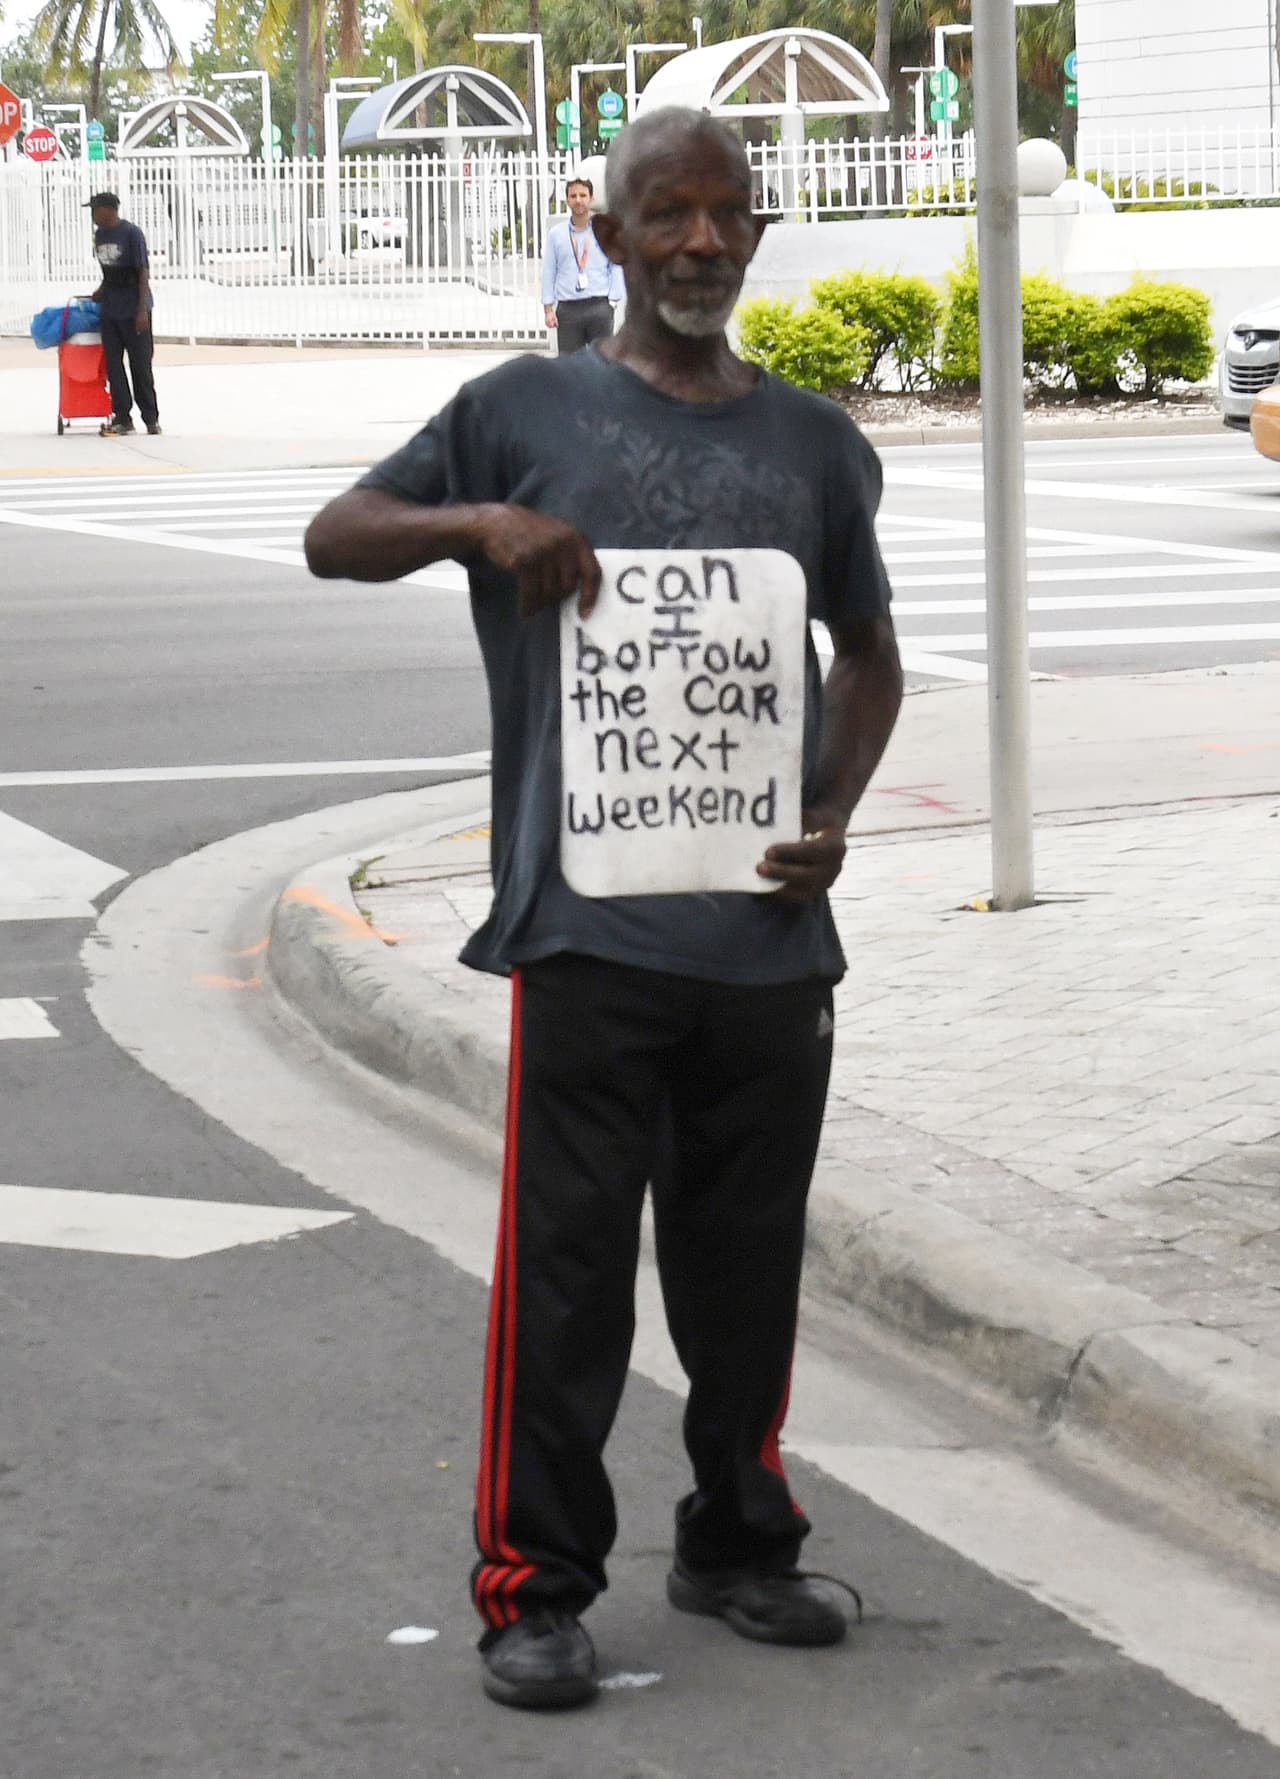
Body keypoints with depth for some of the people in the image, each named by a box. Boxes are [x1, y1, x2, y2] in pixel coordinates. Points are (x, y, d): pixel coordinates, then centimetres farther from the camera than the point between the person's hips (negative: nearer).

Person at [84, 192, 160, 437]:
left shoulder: (131, 233, -12)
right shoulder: (99, 235, 9)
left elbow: (143, 272, -13)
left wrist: (142, 309, -17)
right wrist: (100, 292, 9)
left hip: (133, 311, -6)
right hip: (109, 311, 6)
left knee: (140, 365, 0)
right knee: (113, 366, 4)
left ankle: (151, 418, 9)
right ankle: (122, 418, 9)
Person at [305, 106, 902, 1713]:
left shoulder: (815, 444, 12)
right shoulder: (528, 414, 2)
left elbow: (867, 654, 21)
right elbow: (335, 538, 2)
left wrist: (835, 816, 4)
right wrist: (479, 521, -18)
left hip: (770, 931, 4)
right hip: (590, 927, -3)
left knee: (749, 1261, 13)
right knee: (566, 1269, -1)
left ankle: (738, 1546, 29)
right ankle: (535, 1587, 8)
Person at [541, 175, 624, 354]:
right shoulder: (556, 234, 9)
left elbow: (617, 268, 6)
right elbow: (548, 272, 11)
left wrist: (613, 300, -3)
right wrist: (548, 308, 5)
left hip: (599, 306, -1)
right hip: (567, 309, 1)